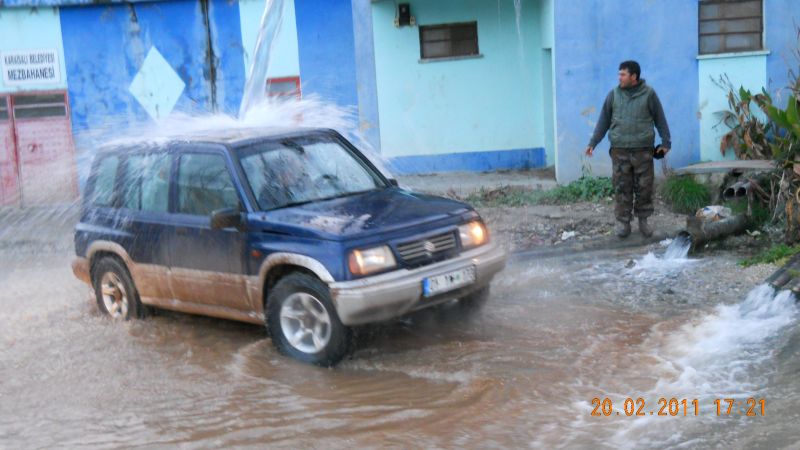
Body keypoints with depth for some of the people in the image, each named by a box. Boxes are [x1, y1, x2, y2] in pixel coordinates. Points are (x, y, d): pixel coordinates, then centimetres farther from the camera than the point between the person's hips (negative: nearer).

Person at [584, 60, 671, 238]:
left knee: (644, 187, 3)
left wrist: (665, 142, 5)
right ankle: (623, 222, 7)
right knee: (622, 187, 0)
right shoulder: (613, 95, 6)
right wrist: (593, 143, 5)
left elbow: (660, 119, 7)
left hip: (643, 150, -1)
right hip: (620, 150, 1)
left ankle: (643, 220, 16)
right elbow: (603, 121, 10)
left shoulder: (649, 94, 2)